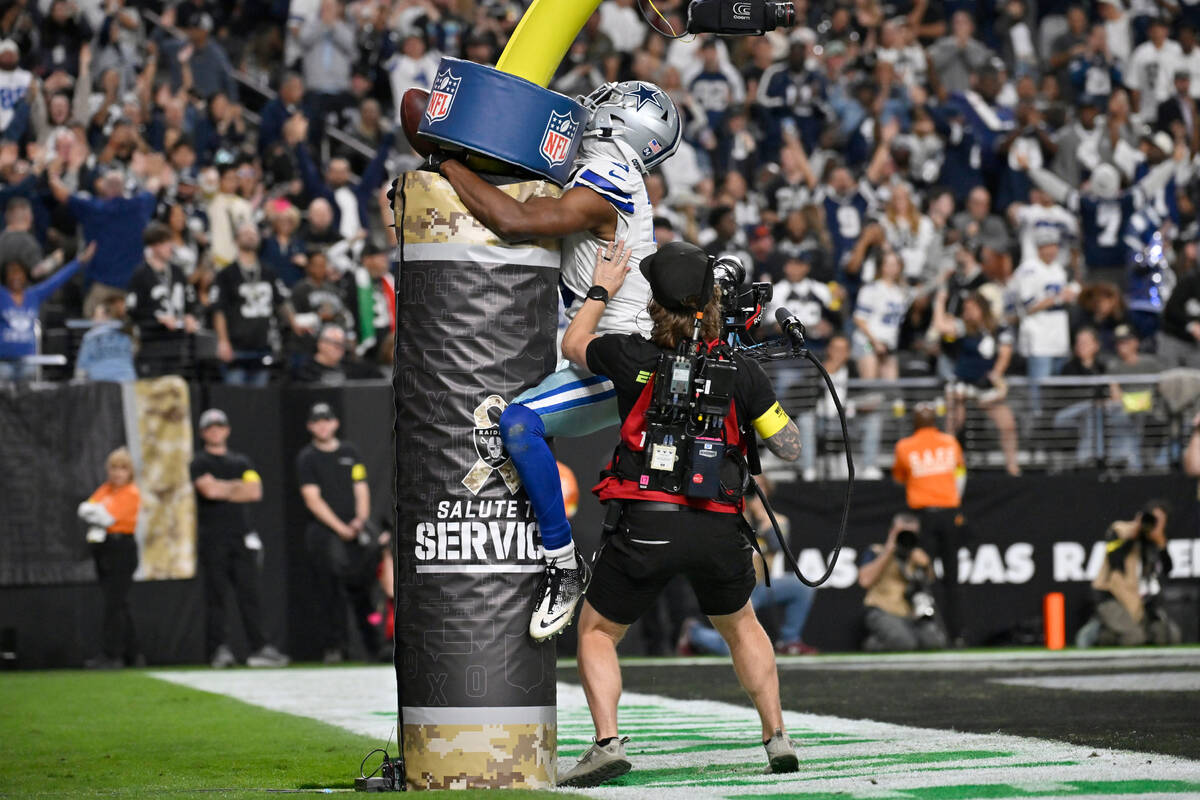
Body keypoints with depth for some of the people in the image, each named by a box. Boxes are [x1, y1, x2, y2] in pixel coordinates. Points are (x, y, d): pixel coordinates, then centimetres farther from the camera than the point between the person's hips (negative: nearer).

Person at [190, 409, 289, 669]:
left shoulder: (241, 462, 19)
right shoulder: (199, 464, 6)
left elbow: (255, 492, 4)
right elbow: (208, 489, -12)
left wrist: (223, 490, -2)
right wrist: (238, 486, 3)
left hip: (242, 537, 3)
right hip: (213, 538, -3)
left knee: (249, 593, -2)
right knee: (215, 595, -6)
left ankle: (259, 648, -5)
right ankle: (218, 649, -6)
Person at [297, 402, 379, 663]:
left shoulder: (350, 452, 15)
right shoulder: (307, 458, 2)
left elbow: (361, 490, 12)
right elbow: (313, 499, -6)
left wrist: (361, 519, -7)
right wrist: (341, 528, -12)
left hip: (355, 531, 3)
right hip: (323, 532, -3)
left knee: (362, 589, 2)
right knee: (329, 592, -8)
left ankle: (375, 647, 7)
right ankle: (333, 647, -6)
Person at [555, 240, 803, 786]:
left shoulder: (634, 359, -2)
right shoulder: (742, 373, 1)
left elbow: (573, 345, 19)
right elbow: (790, 449, 8)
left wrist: (603, 289, 32)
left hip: (646, 527, -2)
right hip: (721, 530, 3)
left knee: (596, 633, 14)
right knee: (741, 627, 29)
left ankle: (607, 742, -5)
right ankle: (776, 738, 25)